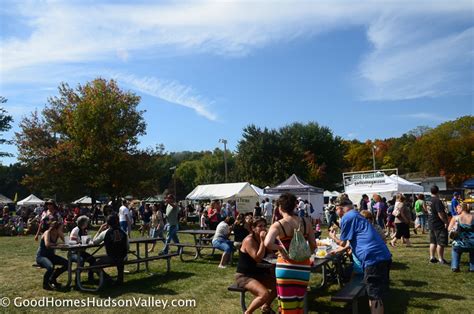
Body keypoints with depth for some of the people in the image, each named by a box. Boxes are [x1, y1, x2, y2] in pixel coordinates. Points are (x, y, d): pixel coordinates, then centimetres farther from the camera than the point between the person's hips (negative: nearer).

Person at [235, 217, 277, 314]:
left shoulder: (261, 238, 7)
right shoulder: (249, 240, -20)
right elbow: (258, 258, -28)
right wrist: (263, 241, -27)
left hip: (257, 273, 9)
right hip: (244, 276, -9)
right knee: (265, 294, -28)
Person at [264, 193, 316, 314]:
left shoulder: (278, 225, -11)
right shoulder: (306, 222, 0)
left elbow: (267, 244, -28)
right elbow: (313, 245, 4)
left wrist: (280, 248, -10)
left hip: (286, 267, -3)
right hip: (303, 267, 4)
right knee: (299, 303, 21)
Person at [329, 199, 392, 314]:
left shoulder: (347, 217, -3)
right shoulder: (356, 215, 25)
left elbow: (343, 243, 3)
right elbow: (351, 241, 37)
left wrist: (333, 236, 23)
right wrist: (338, 250, 49)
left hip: (373, 258, -9)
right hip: (383, 256, 9)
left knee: (375, 297, -3)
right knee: (376, 295, 20)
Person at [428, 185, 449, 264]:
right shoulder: (437, 201, -20)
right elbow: (440, 213, -24)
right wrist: (446, 222, -15)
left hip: (431, 223, 9)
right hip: (439, 224, -9)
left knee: (433, 241, 15)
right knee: (441, 243, 0)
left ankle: (432, 257, 18)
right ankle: (441, 259, 5)